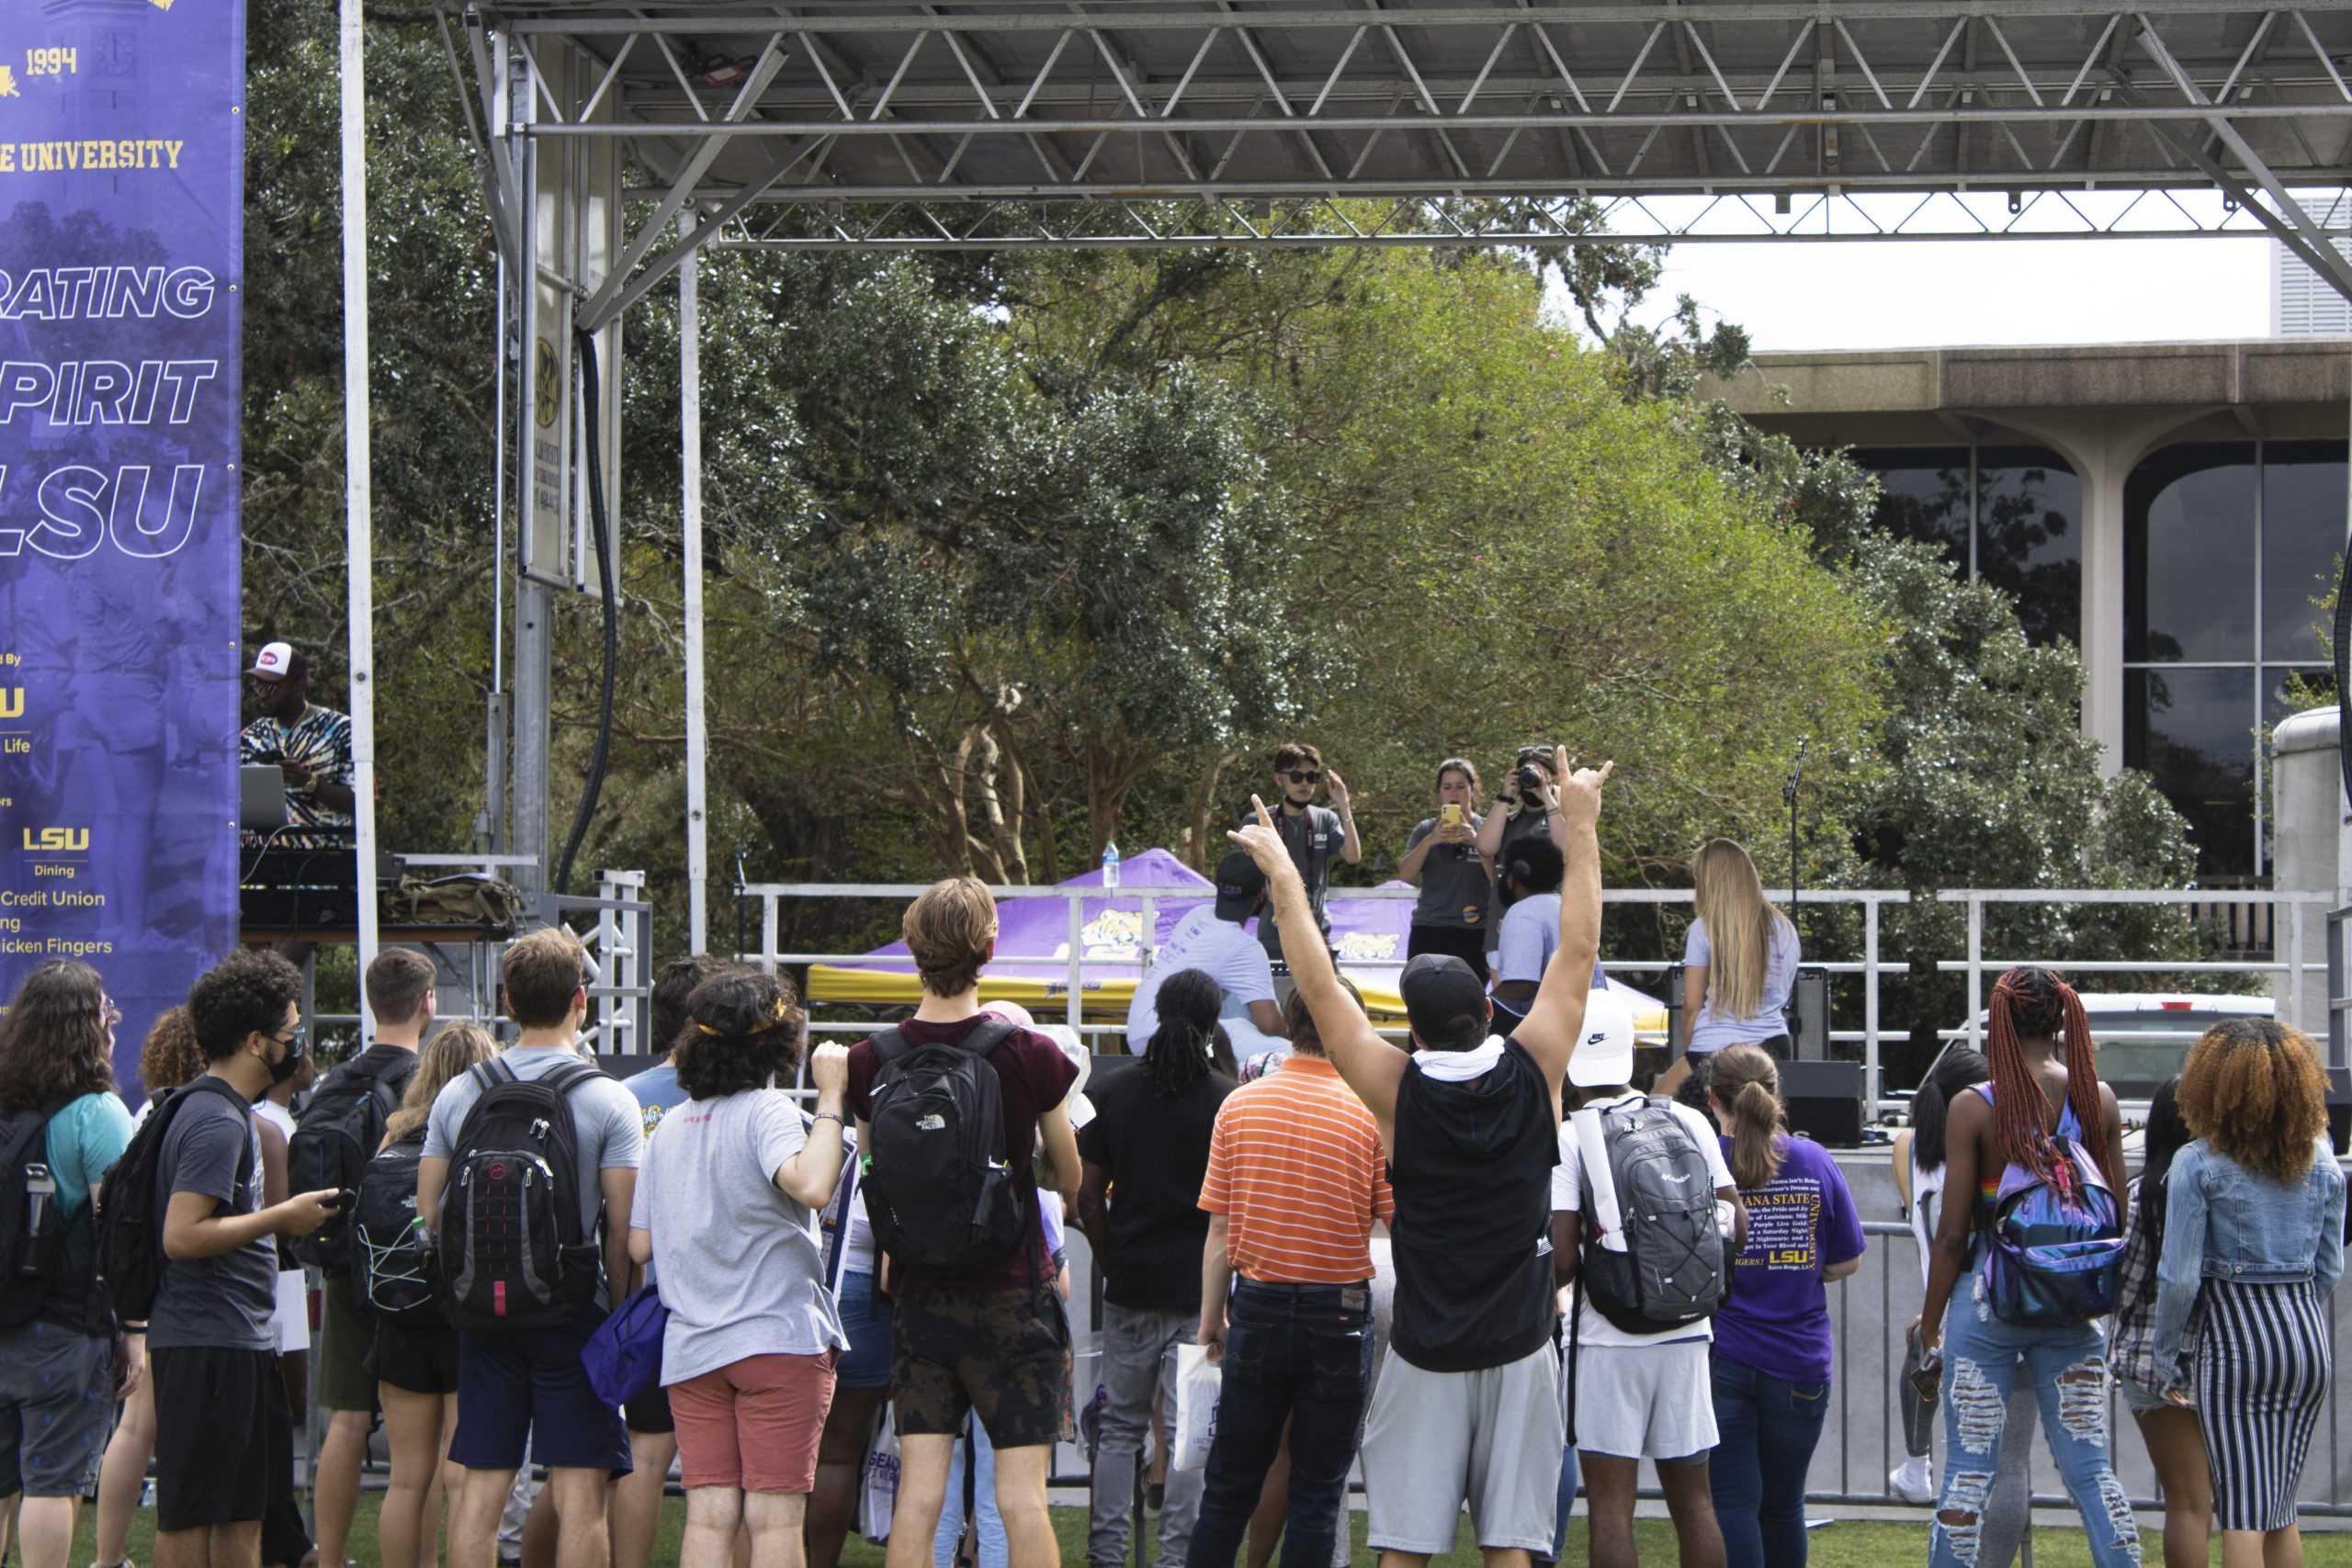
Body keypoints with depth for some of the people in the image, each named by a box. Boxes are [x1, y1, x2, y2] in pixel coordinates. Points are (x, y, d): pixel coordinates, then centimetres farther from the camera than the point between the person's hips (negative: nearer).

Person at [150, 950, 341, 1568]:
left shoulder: (227, 1111, 17)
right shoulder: (218, 1121, -16)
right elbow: (182, 1236, -24)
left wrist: (292, 1216, 16)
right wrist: (281, 1217, -17)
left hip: (238, 1339, 11)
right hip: (208, 1347, -11)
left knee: (241, 1512, 12)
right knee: (190, 1515, -6)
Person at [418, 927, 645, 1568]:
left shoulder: (457, 1095, 4)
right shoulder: (608, 1101, -7)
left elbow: (427, 1214, 7)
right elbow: (623, 1230, -9)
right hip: (574, 1313, -4)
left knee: (481, 1490, 7)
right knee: (579, 1495, -2)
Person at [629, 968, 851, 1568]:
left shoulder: (671, 1125, 13)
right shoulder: (766, 1109, -7)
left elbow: (639, 1244, 14)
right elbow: (811, 1185, -27)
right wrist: (830, 1097, -17)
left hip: (689, 1348, 6)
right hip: (778, 1337, -6)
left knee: (708, 1516, 2)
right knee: (775, 1518, -4)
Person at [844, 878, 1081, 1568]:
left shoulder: (871, 1062, -4)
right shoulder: (1030, 1056, -11)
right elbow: (1070, 1179, 4)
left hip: (916, 1300, 3)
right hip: (1011, 1298, -3)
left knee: (918, 1496, 4)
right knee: (1021, 1497, -1)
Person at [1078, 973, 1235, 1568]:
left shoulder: (1111, 1094, 2)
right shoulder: (1227, 1100, -8)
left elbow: (1088, 1195, 3)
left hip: (1130, 1284, 3)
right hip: (1200, 1289, -3)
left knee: (1121, 1425, 12)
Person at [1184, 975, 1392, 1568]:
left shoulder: (1240, 1104, -1)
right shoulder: (1372, 1112, -9)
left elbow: (1218, 1229, 2)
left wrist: (1212, 1318, 11)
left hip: (1257, 1306, 2)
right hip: (1340, 1313, -2)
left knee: (1230, 1482, 11)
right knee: (1318, 1490, 4)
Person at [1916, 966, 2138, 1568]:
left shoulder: (1974, 1107, -9)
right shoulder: (2098, 1099, 0)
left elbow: (1952, 1233, -8)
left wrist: (1930, 1326, 2)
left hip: (1989, 1303, -3)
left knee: (1968, 1472, 3)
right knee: (2090, 1470, 8)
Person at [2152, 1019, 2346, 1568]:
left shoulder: (2197, 1164, -9)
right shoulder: (2322, 1162, 5)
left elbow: (2179, 1276, -11)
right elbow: (2330, 1269, 10)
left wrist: (2167, 1357, 0)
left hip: (2234, 1337, -5)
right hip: (2309, 1337, 5)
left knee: (2242, 1509, -3)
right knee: (2281, 1508, 14)